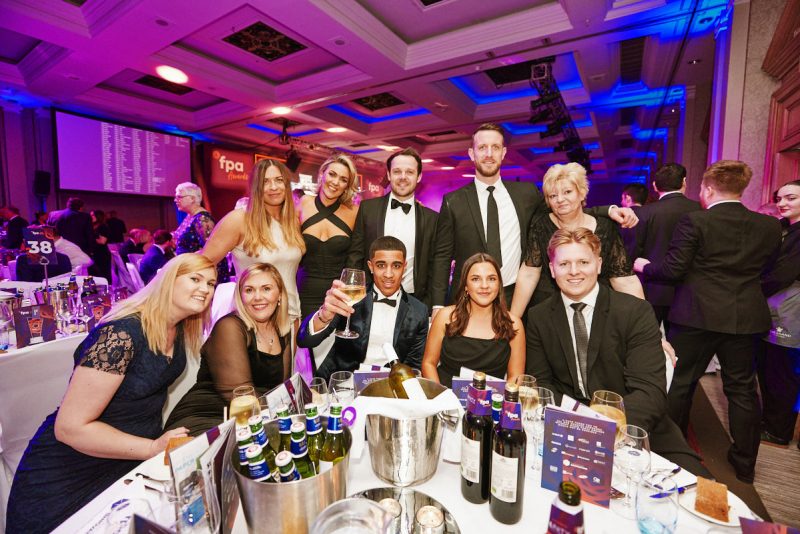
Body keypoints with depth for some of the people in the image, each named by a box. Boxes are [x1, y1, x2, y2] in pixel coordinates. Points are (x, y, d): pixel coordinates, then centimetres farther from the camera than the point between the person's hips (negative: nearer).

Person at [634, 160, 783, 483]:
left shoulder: (695, 221, -12)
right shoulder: (770, 226, 3)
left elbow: (673, 270, -15)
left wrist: (644, 267, 2)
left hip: (697, 314, -4)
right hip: (747, 318, 4)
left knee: (679, 383, 11)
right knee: (742, 389, 16)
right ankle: (744, 464, 28)